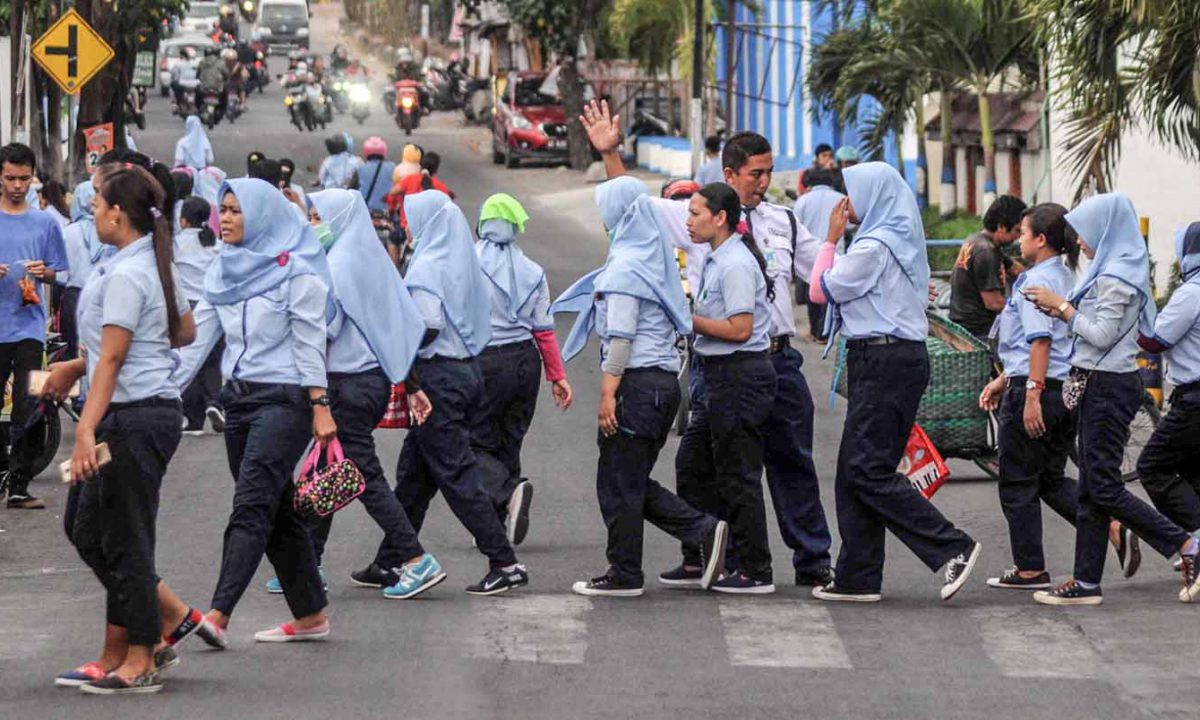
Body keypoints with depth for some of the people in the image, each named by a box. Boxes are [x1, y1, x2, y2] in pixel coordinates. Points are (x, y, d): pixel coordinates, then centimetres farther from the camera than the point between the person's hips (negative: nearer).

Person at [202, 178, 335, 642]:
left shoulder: (295, 269, -8)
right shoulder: (224, 271, 13)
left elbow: (310, 342, -11)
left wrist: (320, 406, -15)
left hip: (284, 398, -8)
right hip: (239, 396, 8)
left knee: (251, 506, -15)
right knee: (277, 511, 10)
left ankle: (217, 616, -24)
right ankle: (311, 617, 17)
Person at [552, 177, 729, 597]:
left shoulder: (625, 267, -12)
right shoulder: (653, 258, 16)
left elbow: (621, 336, -18)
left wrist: (608, 393, -18)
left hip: (637, 383, -9)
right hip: (664, 377, 9)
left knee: (619, 484, 0)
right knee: (634, 482, 14)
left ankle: (624, 575, 6)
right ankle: (705, 531, 4)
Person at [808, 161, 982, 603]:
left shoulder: (873, 247, -14)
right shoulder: (900, 241, 17)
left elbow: (821, 290, -6)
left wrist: (831, 239, 3)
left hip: (883, 362, -10)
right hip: (903, 355, 10)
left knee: (867, 471, -11)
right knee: (855, 471, 9)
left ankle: (954, 549, -14)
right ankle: (857, 578, 9)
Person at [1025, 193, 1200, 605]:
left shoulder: (1116, 277, -15)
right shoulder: (1116, 269, 16)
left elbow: (1102, 335, -19)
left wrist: (1061, 305, -11)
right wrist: (1065, 313, 8)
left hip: (1108, 386, -10)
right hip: (1103, 385, 10)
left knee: (1103, 487, -9)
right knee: (1092, 487, 8)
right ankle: (1087, 583, 9)